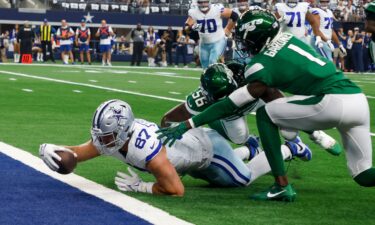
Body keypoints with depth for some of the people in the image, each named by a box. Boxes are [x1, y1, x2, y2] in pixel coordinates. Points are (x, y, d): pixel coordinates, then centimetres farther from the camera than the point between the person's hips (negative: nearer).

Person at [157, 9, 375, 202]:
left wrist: (187, 125, 6)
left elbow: (230, 105, 2)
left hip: (333, 102, -8)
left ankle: (282, 186, 3)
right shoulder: (289, 39, 17)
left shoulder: (263, 66, -4)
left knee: (265, 115, 7)